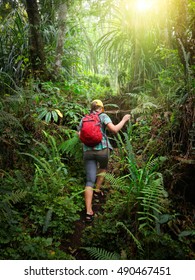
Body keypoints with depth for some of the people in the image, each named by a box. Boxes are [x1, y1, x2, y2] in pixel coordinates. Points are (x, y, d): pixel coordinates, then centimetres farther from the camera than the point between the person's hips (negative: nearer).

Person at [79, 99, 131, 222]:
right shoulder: (103, 116, 2)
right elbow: (114, 129, -12)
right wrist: (124, 120, 3)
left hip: (88, 151, 3)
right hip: (102, 150, -3)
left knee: (90, 181, 1)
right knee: (103, 168, 34)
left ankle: (89, 212, -6)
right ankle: (97, 190, 38)